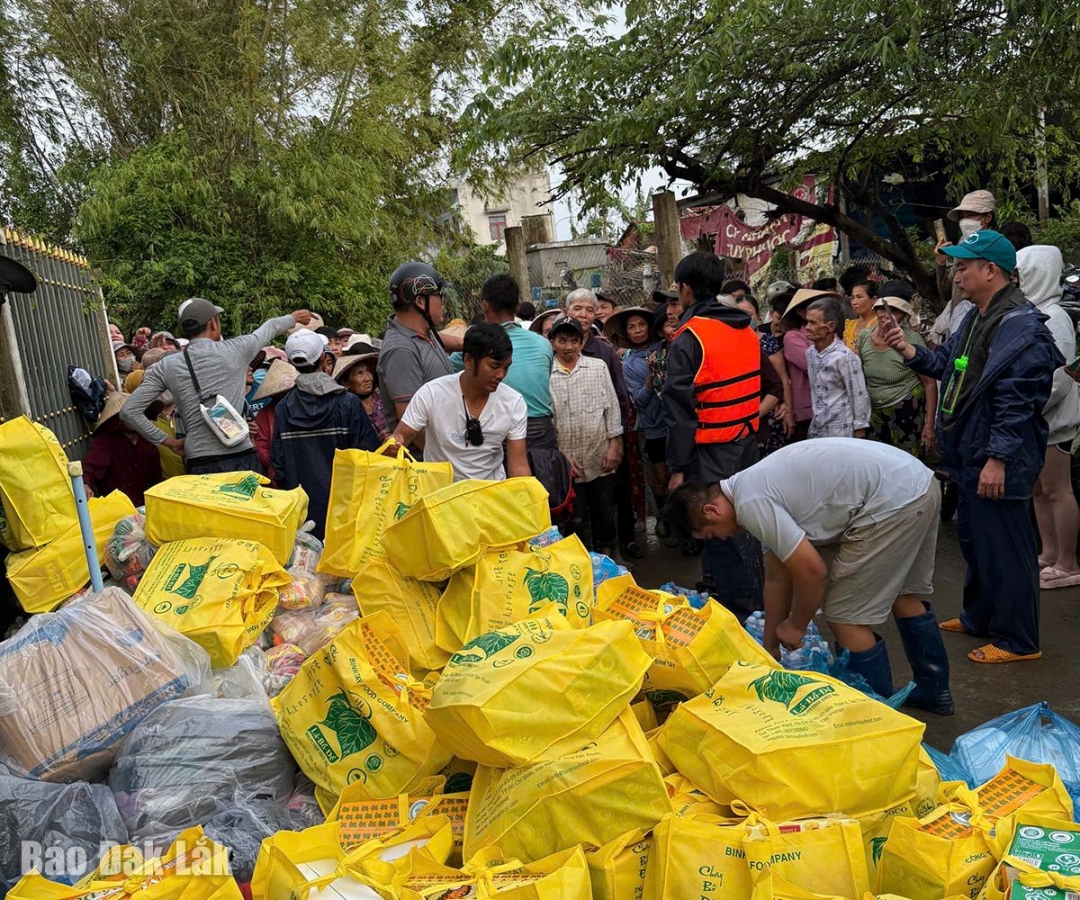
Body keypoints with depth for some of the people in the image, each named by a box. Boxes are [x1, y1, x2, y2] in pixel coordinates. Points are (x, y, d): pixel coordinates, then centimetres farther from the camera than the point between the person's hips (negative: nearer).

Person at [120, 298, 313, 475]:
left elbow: (129, 412, 2)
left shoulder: (167, 367, 3)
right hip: (242, 459, -1)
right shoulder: (235, 350, 0)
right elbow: (270, 328, 20)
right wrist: (293, 318, 40)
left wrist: (168, 441, 9)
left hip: (200, 465, 1)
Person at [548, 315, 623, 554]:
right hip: (568, 463, -1)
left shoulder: (598, 367, 4)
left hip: (601, 460, 1)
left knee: (605, 517, 11)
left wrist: (614, 445, -1)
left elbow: (612, 407, 5)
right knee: (574, 522, 7)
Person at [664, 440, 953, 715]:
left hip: (893, 502, -10)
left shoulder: (751, 504, -14)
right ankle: (934, 690, 45)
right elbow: (776, 577, 23)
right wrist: (770, 648, 30)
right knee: (900, 592, 28)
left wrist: (796, 626, 5)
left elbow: (812, 571, -14)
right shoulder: (756, 487, 16)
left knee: (846, 616, 0)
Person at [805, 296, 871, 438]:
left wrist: (859, 437, -11)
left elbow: (859, 399, -12)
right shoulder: (810, 353, 6)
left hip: (842, 434, -7)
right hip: (816, 431, 7)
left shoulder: (844, 357, -16)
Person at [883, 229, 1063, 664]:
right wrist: (909, 350, 5)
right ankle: (980, 616, 39)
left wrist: (998, 458, -24)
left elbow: (1016, 403, -24)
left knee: (1004, 547, -1)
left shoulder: (1021, 327, -19)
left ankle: (1017, 639, 13)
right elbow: (946, 363, 21)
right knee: (973, 536, 22)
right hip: (971, 456, 11)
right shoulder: (975, 319, 13)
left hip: (998, 463, -11)